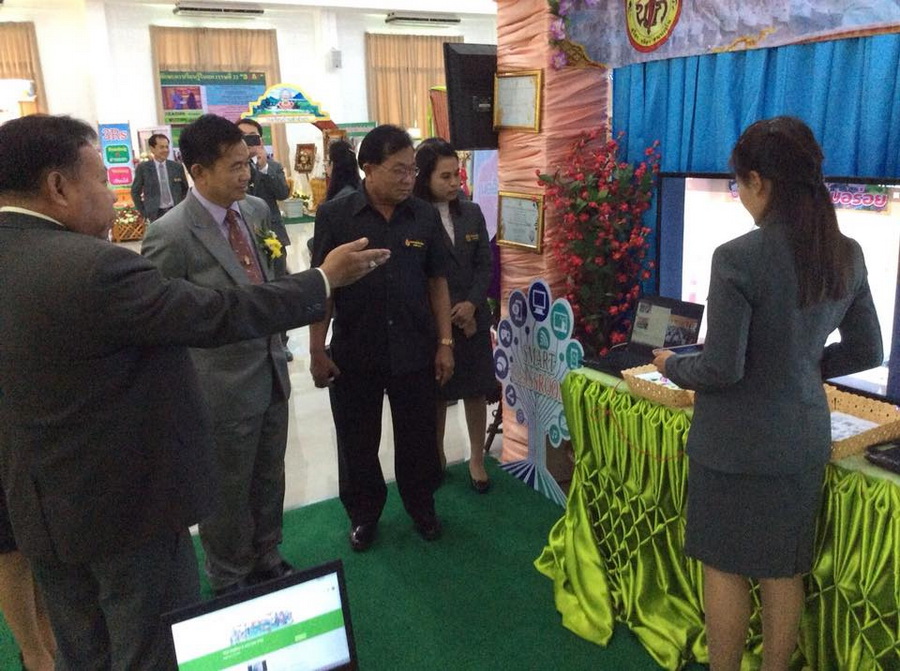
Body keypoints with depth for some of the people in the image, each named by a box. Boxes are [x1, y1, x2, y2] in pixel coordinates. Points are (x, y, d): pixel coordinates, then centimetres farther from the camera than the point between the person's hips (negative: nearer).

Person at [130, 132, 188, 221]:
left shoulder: (177, 167, 6)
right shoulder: (143, 168, 0)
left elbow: (185, 189, 17)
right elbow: (135, 192, 7)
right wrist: (145, 213, 1)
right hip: (156, 214, -2)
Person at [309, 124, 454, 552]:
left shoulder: (425, 216, 0)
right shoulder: (334, 216, -8)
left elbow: (436, 282, 5)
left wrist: (445, 343, 2)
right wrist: (317, 350, -6)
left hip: (414, 352, 2)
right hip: (354, 355, -1)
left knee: (418, 437, 15)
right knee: (357, 441, 14)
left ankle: (421, 505, 39)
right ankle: (364, 513, 36)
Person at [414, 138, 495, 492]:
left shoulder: (472, 213, 5)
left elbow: (486, 265, 5)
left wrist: (471, 304, -10)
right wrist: (450, 313, -13)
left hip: (473, 316, 4)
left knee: (476, 389, 9)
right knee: (435, 393, 10)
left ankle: (477, 458, 25)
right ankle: (436, 456, 29)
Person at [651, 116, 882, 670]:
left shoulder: (739, 257, -21)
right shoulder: (848, 255, 0)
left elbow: (721, 369, -20)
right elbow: (867, 351, 9)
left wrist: (672, 365, -2)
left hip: (737, 442, -6)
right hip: (802, 437, 6)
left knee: (725, 567, 12)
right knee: (783, 571, 19)